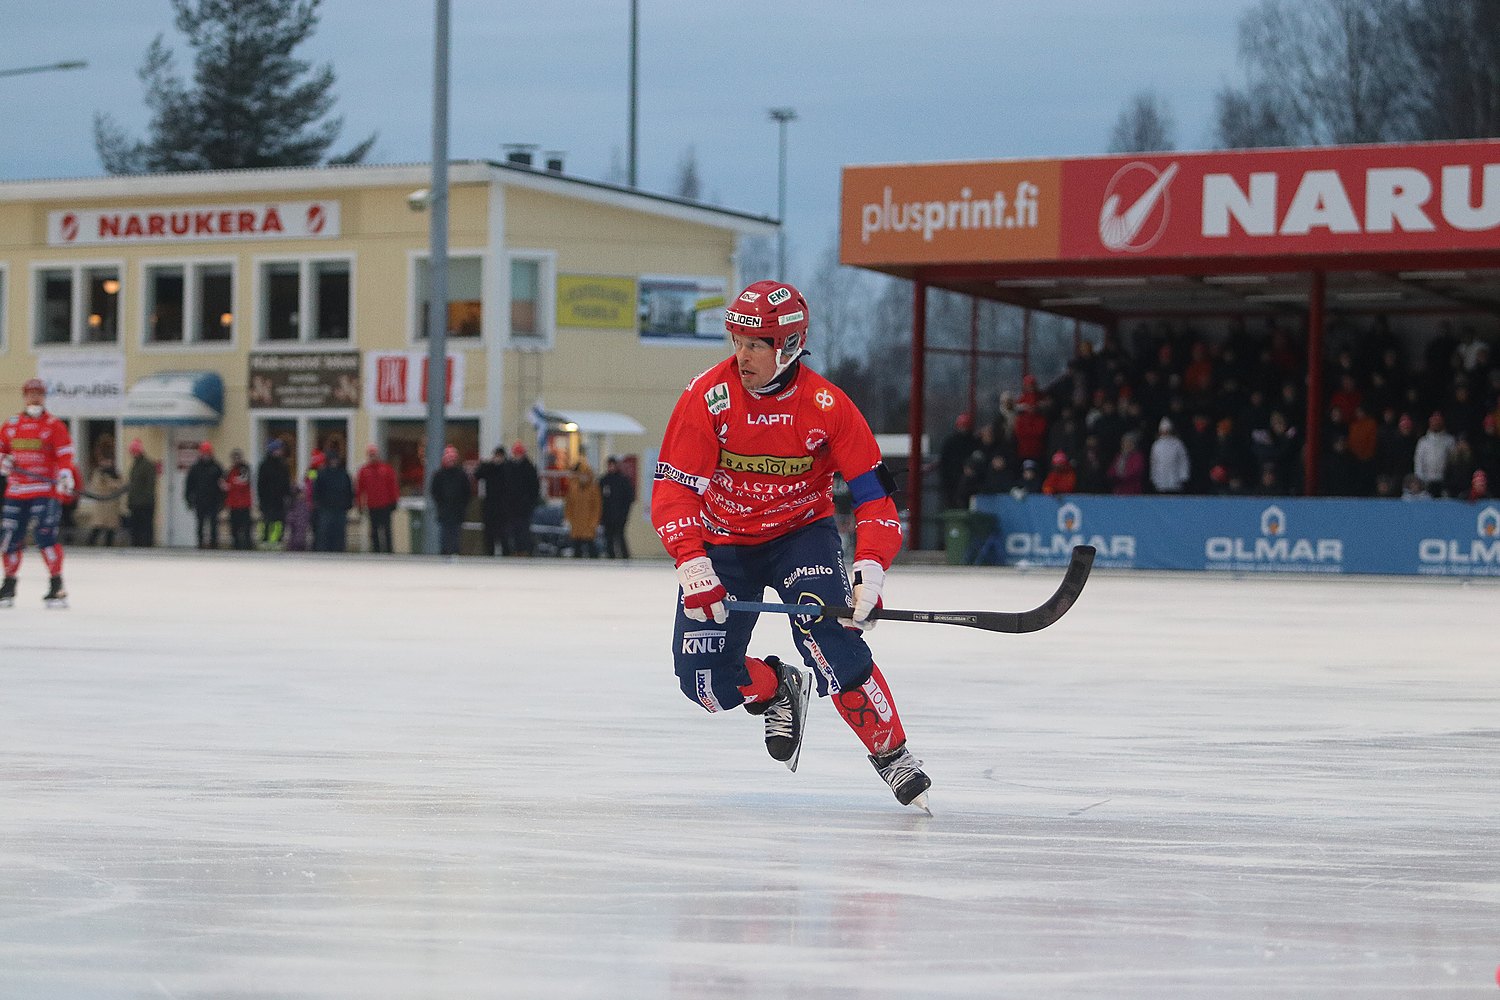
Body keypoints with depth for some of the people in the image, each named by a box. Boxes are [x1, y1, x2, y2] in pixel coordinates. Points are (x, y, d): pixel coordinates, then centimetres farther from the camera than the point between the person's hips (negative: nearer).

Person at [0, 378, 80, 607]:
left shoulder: (54, 426, 0)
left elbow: (65, 455, -6)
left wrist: (66, 475, -22)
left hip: (45, 489, -5)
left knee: (46, 534, -16)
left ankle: (57, 587, -13)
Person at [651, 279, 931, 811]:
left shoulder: (827, 406, -18)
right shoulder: (707, 397, -18)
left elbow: (873, 494, -15)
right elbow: (672, 491, -20)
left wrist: (870, 569, -31)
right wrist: (693, 567, -34)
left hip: (801, 532, -1)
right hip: (723, 542, 1)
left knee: (831, 638, -28)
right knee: (704, 679, -10)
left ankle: (891, 753, -14)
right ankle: (777, 690, 24)